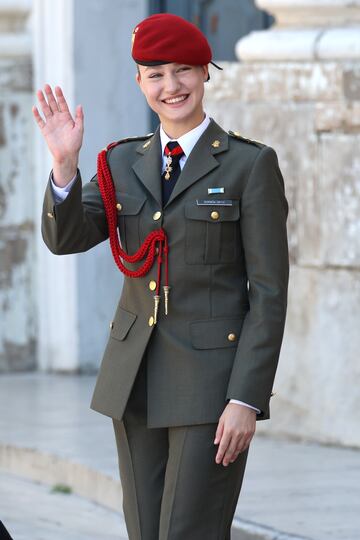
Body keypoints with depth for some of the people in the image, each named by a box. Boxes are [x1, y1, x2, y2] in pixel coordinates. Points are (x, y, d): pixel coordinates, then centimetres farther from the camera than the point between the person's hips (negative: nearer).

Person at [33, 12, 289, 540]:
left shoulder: (251, 165, -5)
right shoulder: (125, 162, 10)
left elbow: (269, 294, -8)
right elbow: (65, 237, -3)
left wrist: (247, 400, -15)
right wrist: (64, 162, -21)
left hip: (213, 380, -6)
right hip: (136, 379, 6)